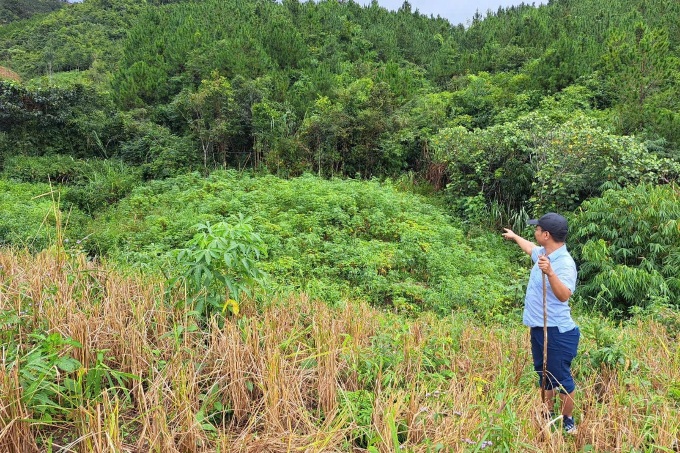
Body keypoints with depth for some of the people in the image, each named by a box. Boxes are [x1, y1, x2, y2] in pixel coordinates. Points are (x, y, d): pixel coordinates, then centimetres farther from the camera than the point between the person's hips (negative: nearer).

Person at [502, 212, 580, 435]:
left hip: (557, 332, -9)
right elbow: (531, 248, 29)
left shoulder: (565, 263, -23)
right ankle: (549, 416, 37)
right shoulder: (543, 253, 4)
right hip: (538, 328, 9)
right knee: (544, 374, 21)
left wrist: (550, 273, -51)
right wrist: (514, 236, 45)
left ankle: (568, 423, 24)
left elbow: (564, 295, -38)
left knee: (561, 378, 6)